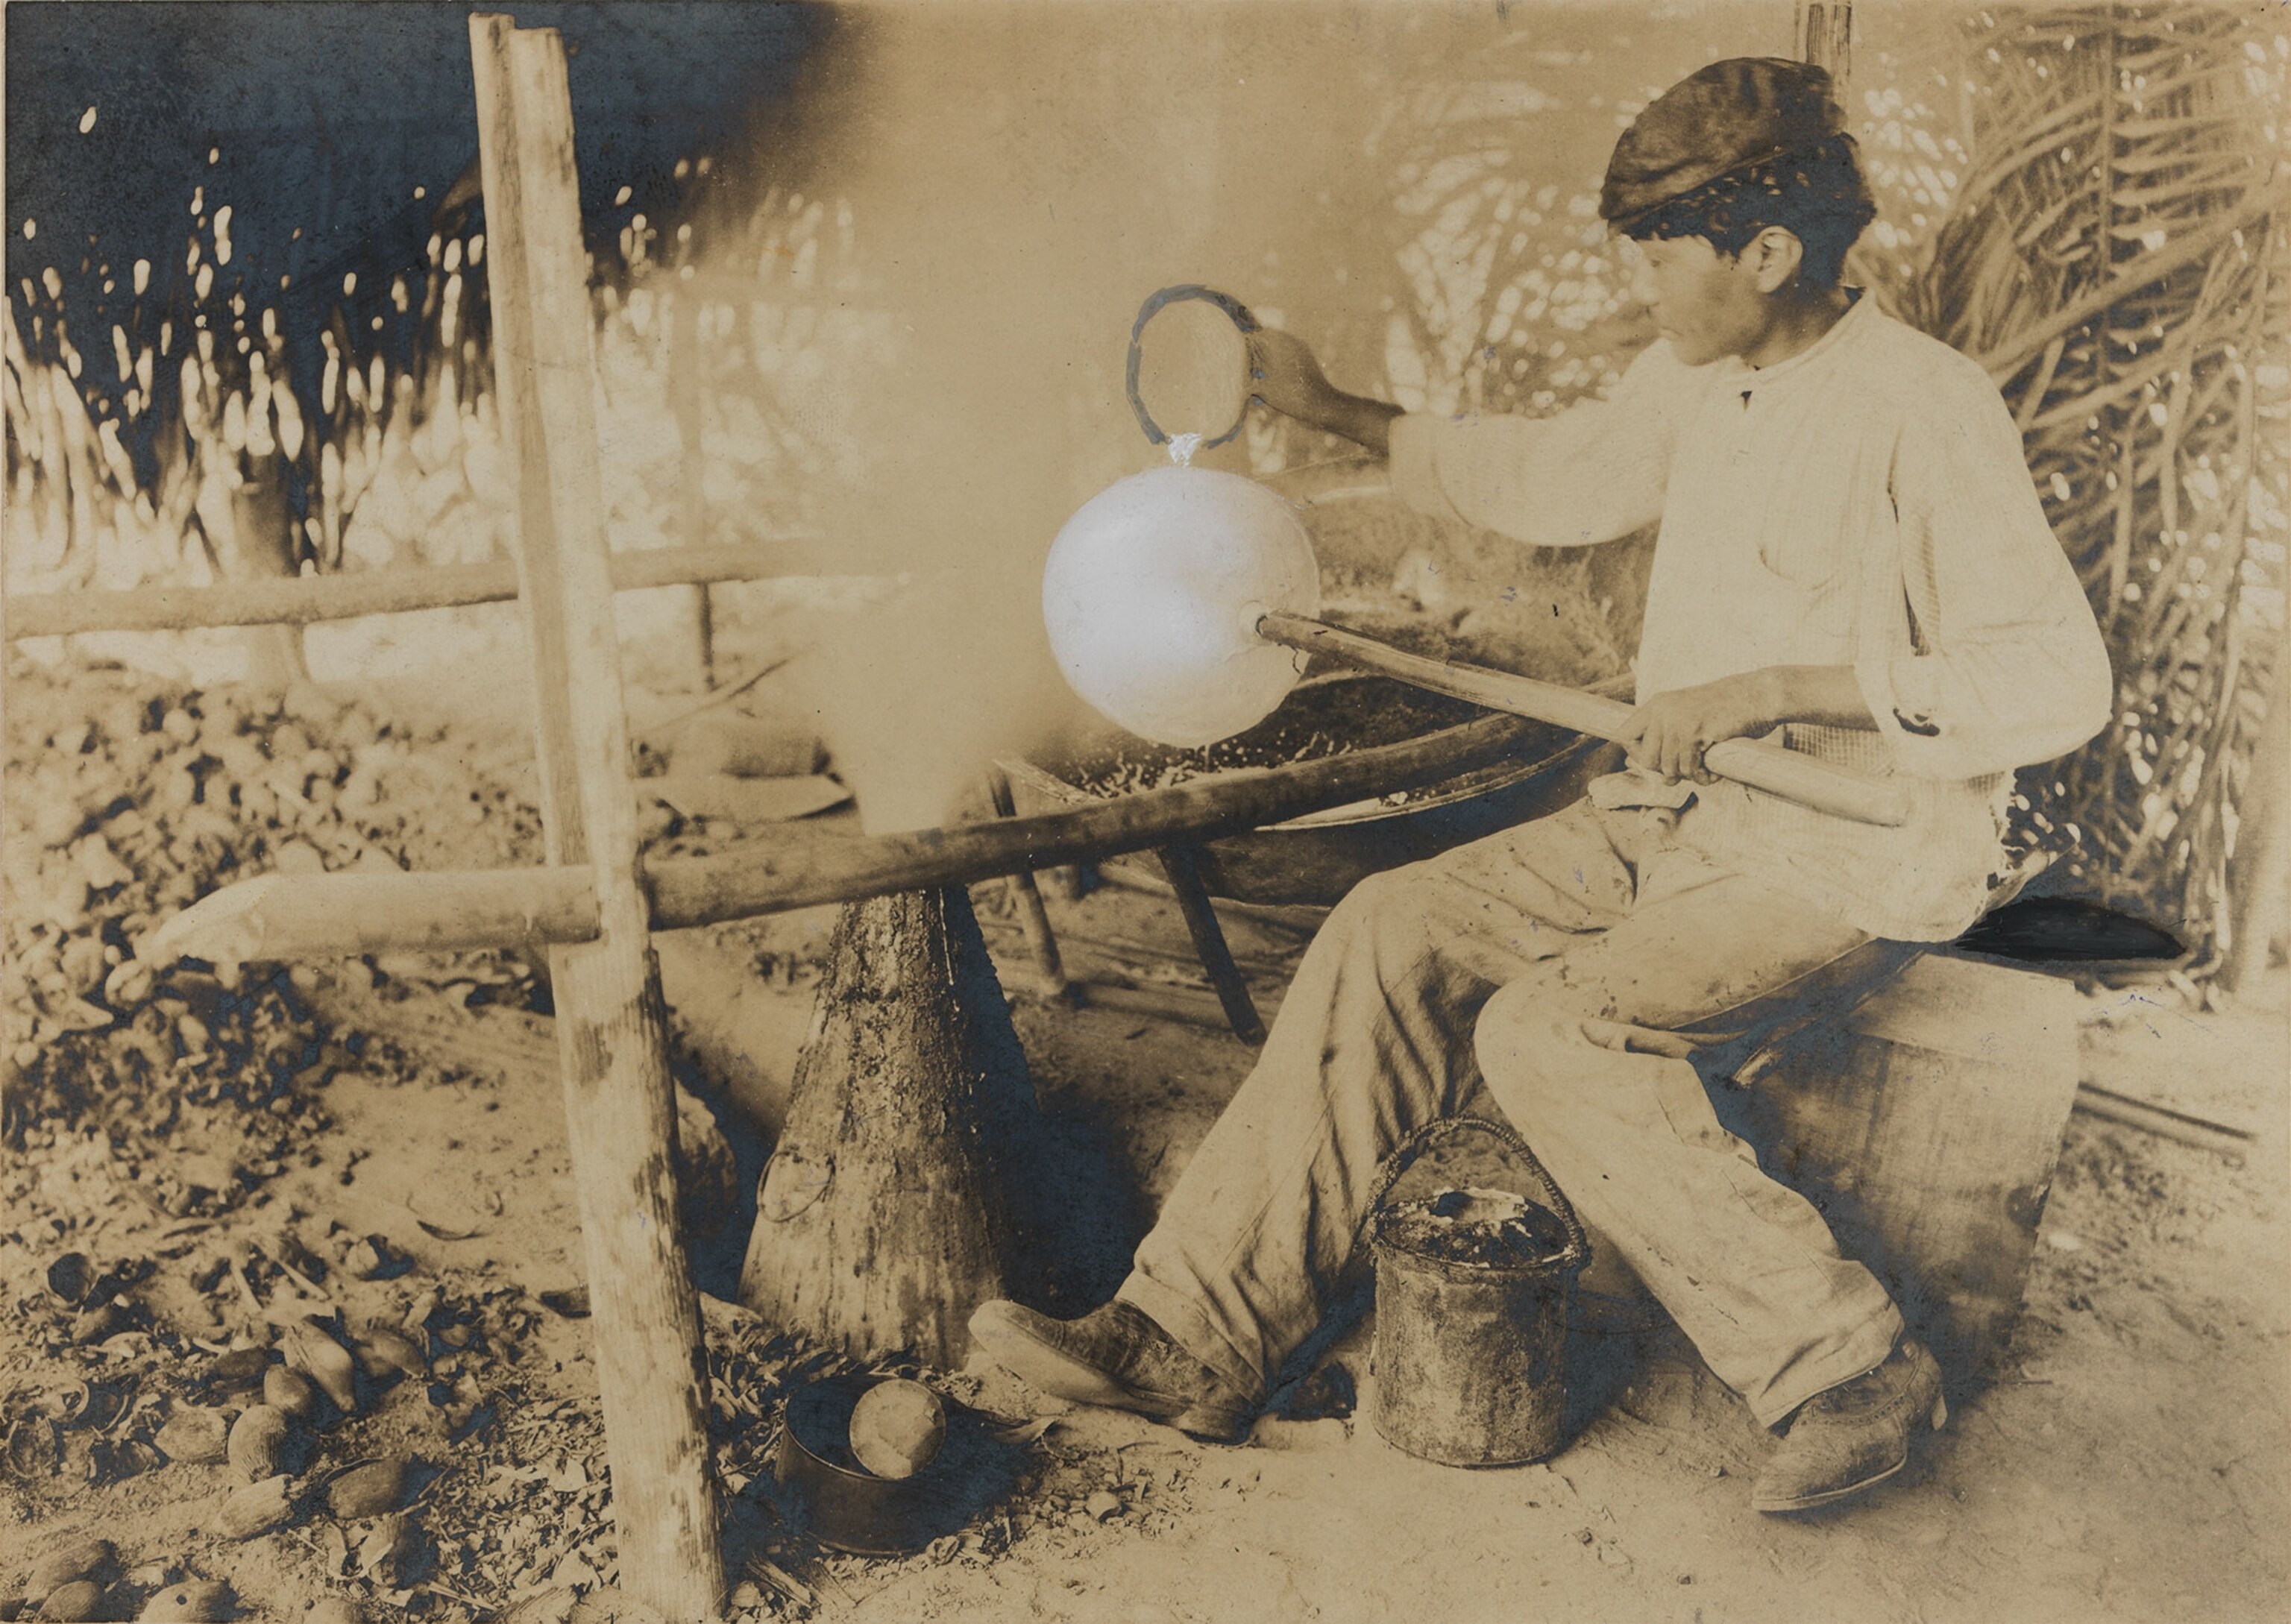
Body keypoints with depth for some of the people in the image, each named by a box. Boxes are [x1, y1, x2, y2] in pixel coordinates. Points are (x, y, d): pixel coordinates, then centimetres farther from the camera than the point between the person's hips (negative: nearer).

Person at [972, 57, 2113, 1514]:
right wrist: (1340, 412, 28)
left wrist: (1777, 690, -26)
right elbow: (1550, 478, 27)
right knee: (1395, 937, -10)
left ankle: (1851, 1366, -11)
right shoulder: (1688, 382, 9)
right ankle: (1197, 1340, -9)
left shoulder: (1925, 407, -15)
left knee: (1552, 1029, -27)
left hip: (1862, 847, -7)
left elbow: (2062, 677, -20)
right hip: (1680, 810, 8)